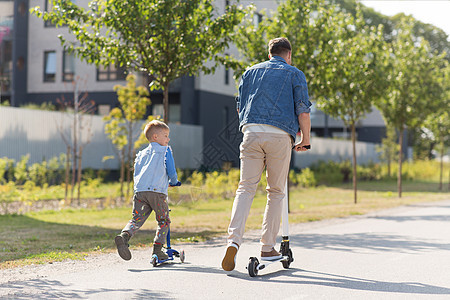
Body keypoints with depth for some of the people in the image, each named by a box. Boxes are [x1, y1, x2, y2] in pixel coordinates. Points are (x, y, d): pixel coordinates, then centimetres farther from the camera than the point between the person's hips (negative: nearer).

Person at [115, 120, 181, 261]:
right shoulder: (165, 150, 10)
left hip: (139, 191, 4)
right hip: (157, 191, -4)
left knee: (137, 219, 1)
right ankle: (157, 249, 2)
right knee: (164, 221, 10)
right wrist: (174, 182, 25)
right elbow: (171, 170, 4)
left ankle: (124, 236, -27)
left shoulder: (142, 153, 26)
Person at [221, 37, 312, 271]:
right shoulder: (294, 74, 11)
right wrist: (305, 140, 13)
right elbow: (303, 111, 3)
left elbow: (240, 107, 22)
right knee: (276, 191, 9)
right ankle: (267, 248, 10)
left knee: (246, 188, 0)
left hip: (251, 132, 2)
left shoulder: (251, 72, 21)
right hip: (279, 136, -2)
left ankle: (233, 240, -20)